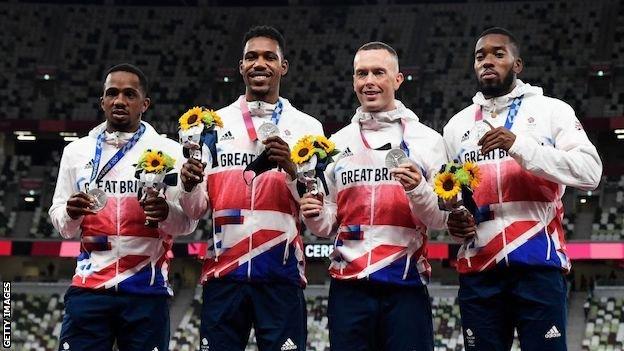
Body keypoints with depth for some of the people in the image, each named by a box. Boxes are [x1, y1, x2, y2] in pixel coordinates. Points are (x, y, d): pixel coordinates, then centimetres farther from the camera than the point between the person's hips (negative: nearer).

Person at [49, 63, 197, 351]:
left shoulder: (169, 152, 4)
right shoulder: (77, 151, 11)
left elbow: (188, 222, 2)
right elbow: (62, 225, 15)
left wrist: (167, 212, -21)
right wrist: (70, 214, -9)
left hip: (147, 291, -1)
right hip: (88, 288, 2)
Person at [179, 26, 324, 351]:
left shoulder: (306, 127, 7)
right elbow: (196, 209, 11)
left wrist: (291, 168, -16)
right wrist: (189, 186, -11)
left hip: (280, 273, -2)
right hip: (223, 271, 2)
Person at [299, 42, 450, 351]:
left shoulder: (426, 139, 4)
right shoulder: (337, 143, 13)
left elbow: (442, 220, 1)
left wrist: (418, 189, -17)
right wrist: (315, 217, -4)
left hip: (406, 283, -2)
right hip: (348, 287, 3)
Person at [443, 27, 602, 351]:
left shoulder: (551, 111, 5)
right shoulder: (457, 126, 17)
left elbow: (590, 172, -8)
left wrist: (521, 146, -16)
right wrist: (451, 221, 1)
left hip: (539, 264, -3)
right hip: (478, 269, 4)